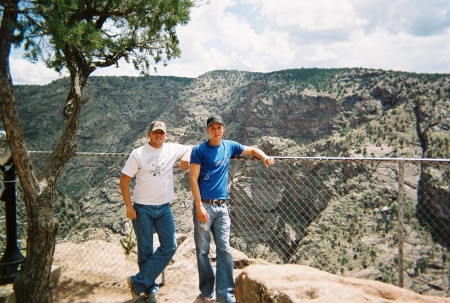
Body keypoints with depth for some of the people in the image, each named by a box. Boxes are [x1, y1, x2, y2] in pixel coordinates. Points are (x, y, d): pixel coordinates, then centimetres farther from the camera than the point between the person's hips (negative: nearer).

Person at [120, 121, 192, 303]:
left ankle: (138, 282, 7)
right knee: (145, 251, 5)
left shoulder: (172, 149, 2)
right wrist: (129, 207, -11)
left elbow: (193, 148, 17)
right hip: (142, 209, -3)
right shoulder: (138, 154, -5)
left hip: (164, 208, 3)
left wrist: (186, 156, -7)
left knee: (170, 247, -3)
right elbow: (124, 180, -5)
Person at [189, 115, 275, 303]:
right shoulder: (199, 150, -4)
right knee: (203, 250, 5)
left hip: (222, 206, 3)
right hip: (204, 205, -3)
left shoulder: (229, 146, 8)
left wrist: (265, 157, 1)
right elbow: (193, 179, -8)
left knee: (224, 250, 0)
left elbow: (251, 150, 22)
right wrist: (199, 206, -16)